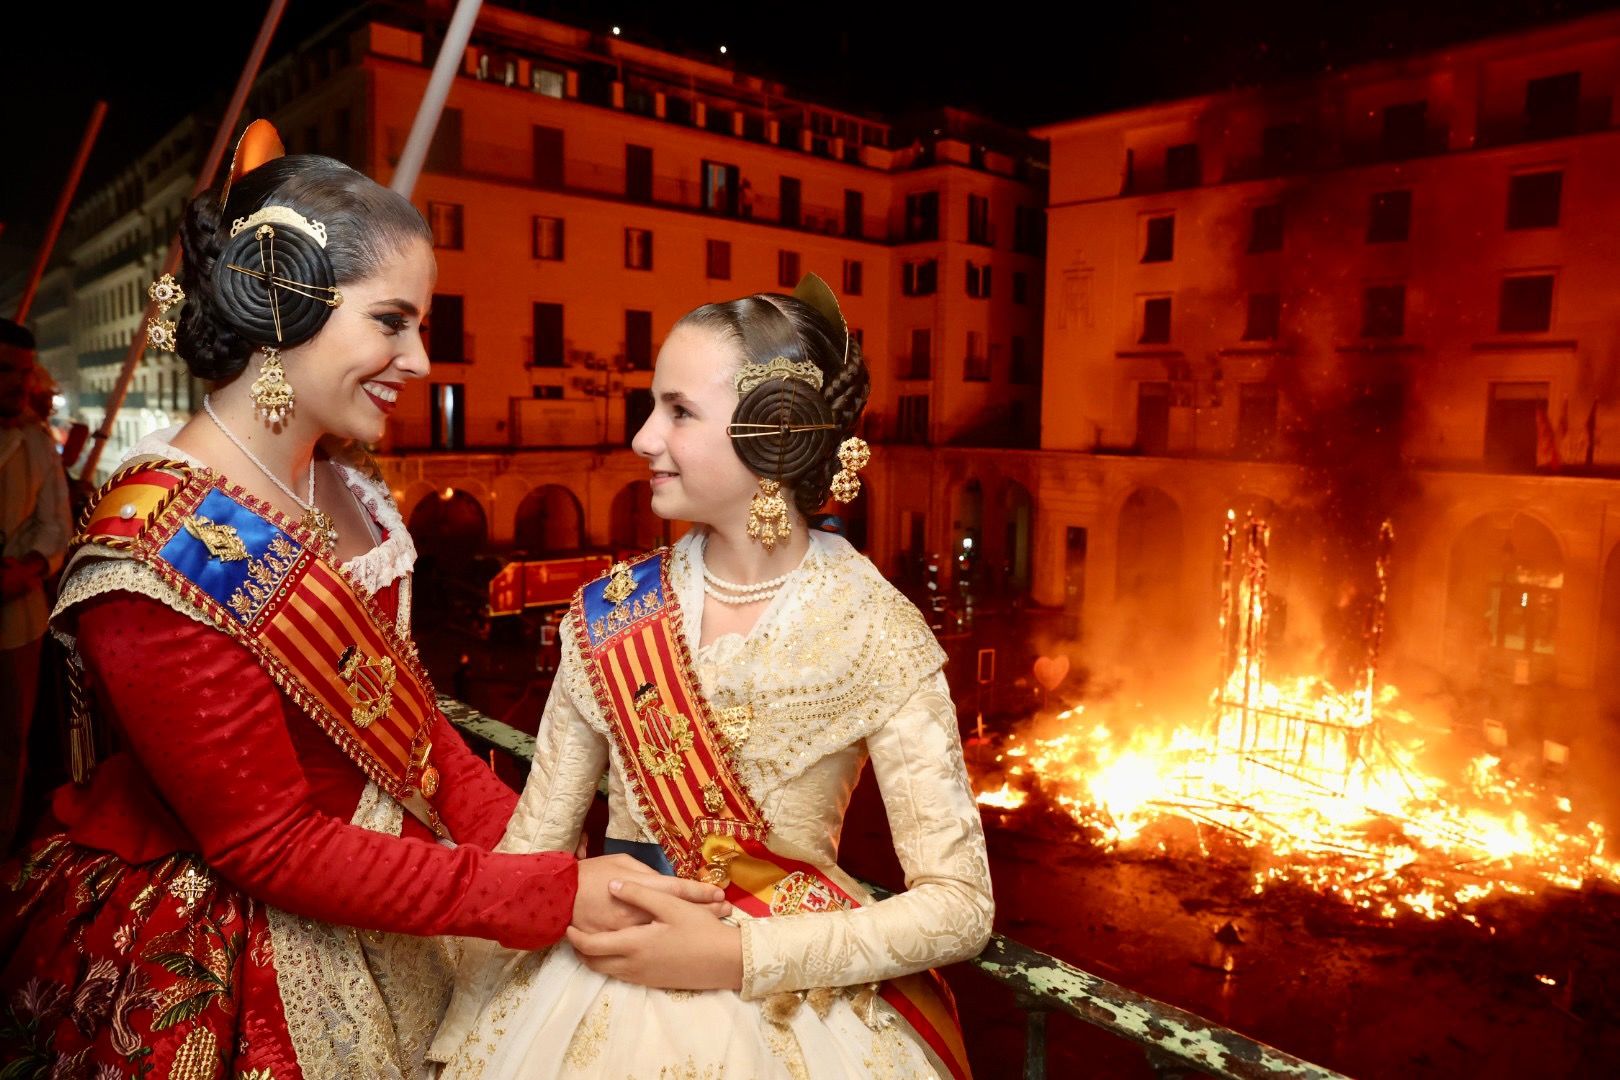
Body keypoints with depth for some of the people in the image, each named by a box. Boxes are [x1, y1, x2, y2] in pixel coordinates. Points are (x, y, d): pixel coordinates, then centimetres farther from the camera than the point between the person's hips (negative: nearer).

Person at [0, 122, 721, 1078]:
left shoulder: (346, 488, -2)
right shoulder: (159, 556, -27)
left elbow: (405, 708, 1)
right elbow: (270, 846, -24)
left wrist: (539, 849, -8)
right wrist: (551, 894, -25)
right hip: (202, 978, -7)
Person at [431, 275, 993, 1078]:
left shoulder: (875, 635, -16)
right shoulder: (611, 612, -7)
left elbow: (960, 905, -15)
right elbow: (533, 838, -1)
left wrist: (739, 956, -21)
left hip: (794, 1003, -2)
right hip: (603, 989, 3)